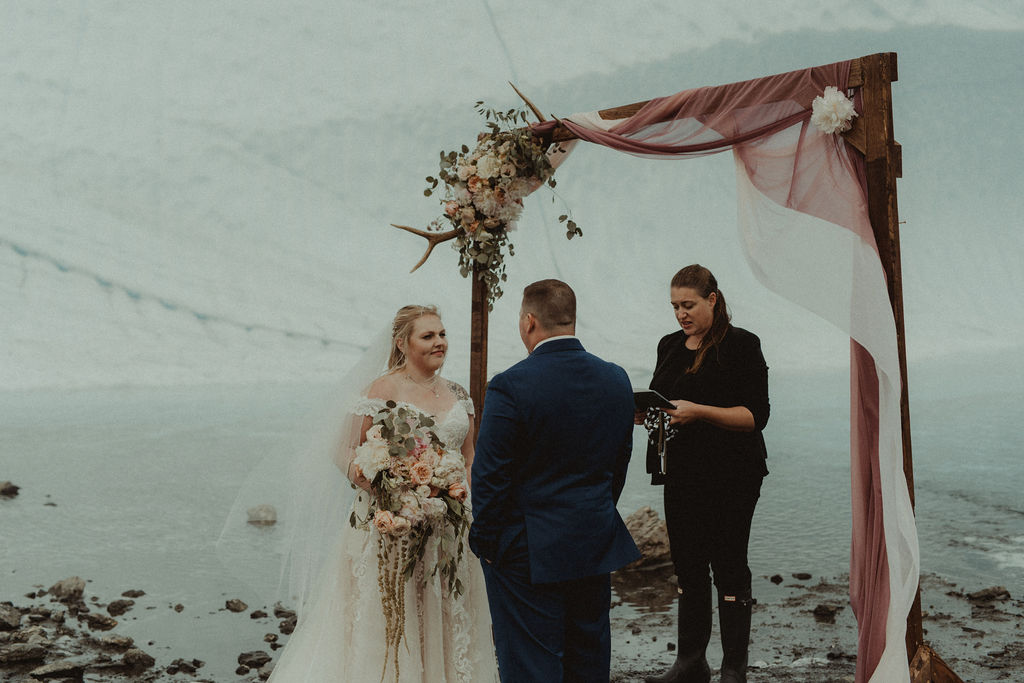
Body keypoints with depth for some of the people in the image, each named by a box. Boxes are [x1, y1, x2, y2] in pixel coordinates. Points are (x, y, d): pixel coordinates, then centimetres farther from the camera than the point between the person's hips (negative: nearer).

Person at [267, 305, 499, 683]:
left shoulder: (458, 395, 10)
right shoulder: (383, 390, -7)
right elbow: (345, 453, -8)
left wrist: (466, 496, 1)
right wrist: (378, 485, -23)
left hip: (448, 534, 5)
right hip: (393, 530, -5)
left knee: (445, 620, 10)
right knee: (386, 622, 0)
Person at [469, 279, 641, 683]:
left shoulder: (509, 386, -18)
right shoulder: (616, 381, 1)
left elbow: (489, 476, -15)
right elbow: (619, 464, 10)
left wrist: (485, 541, -2)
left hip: (527, 549, -6)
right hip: (596, 545, 6)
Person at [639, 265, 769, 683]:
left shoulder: (741, 346, -7)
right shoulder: (669, 346, 13)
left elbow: (756, 415, -13)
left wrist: (699, 412, -23)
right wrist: (643, 412, -4)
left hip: (730, 478, -6)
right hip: (681, 474, 6)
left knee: (729, 569, -1)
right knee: (688, 568, 10)